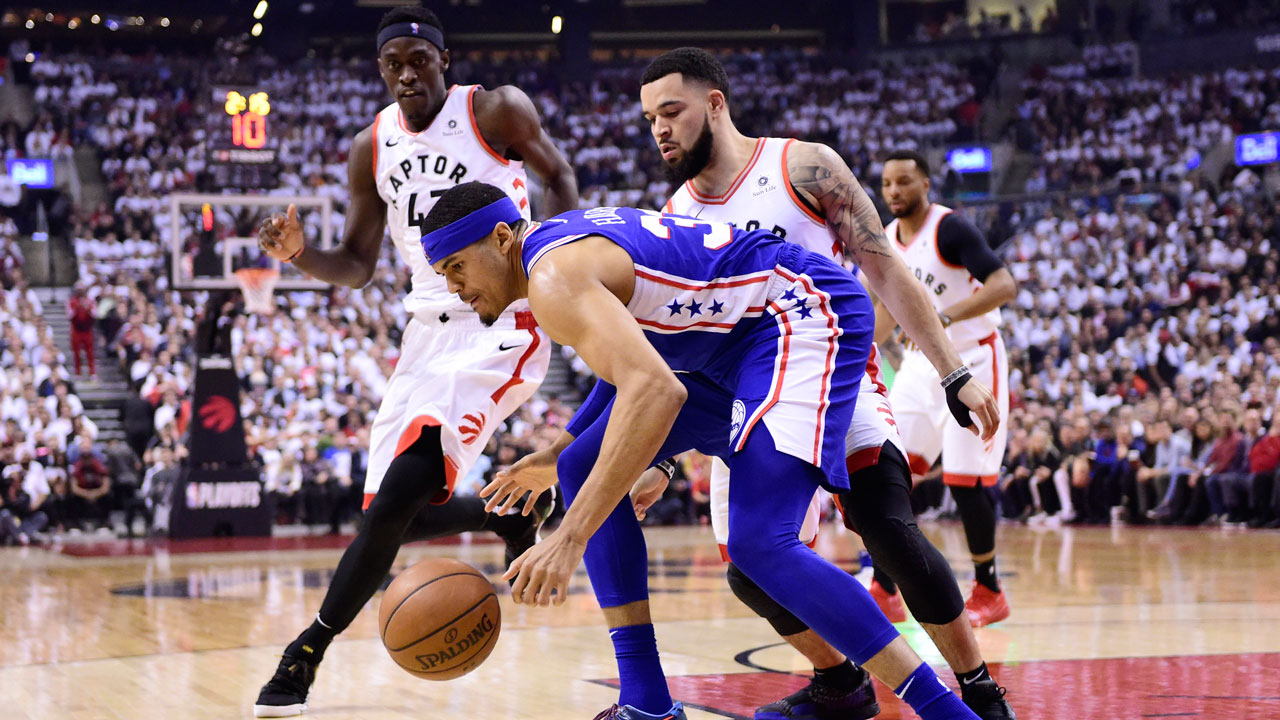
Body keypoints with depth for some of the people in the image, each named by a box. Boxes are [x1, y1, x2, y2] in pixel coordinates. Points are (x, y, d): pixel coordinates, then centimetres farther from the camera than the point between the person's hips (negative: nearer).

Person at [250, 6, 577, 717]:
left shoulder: (498, 111, -7)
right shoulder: (372, 149, 6)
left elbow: (559, 178, 5)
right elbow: (357, 265, 12)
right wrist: (300, 254, -10)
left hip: (501, 326, -6)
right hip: (430, 330, 6)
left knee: (403, 488, -20)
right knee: (398, 513, 5)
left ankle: (307, 654, -14)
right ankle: (510, 516, 37)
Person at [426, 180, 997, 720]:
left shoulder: (554, 277, -22)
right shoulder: (562, 236, 11)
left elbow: (656, 391, -38)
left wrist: (570, 537, -41)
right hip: (733, 342, 11)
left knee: (758, 543, -26)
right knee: (581, 467, 7)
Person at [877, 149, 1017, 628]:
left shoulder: (952, 229, -17)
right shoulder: (887, 240, 6)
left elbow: (1004, 286, -27)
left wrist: (945, 317, -38)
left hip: (972, 359, -7)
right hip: (922, 361, 7)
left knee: (966, 478, -8)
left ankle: (989, 591, 7)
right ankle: (883, 587, 3)